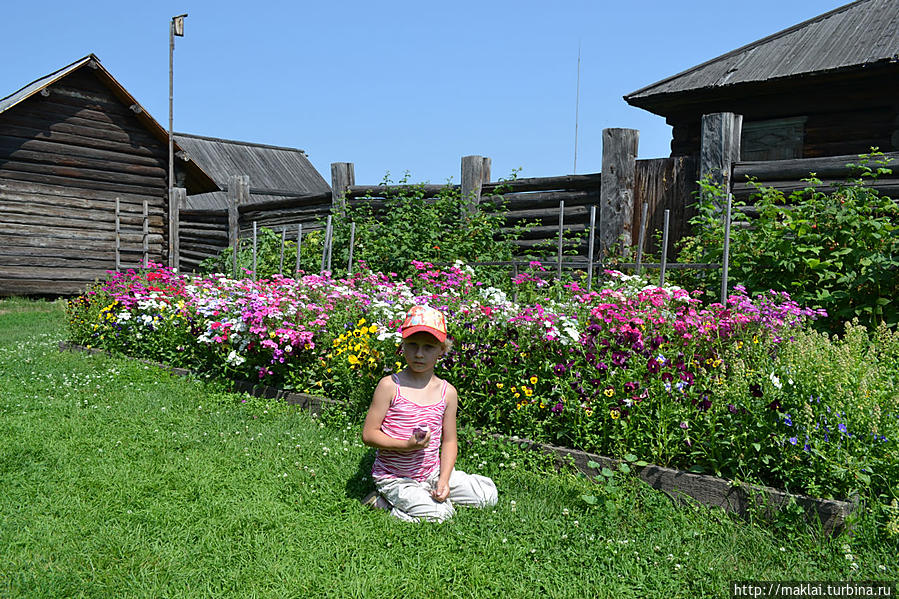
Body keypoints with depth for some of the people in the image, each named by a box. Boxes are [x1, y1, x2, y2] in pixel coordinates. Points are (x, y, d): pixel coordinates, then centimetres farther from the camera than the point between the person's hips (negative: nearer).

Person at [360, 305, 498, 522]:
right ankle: (384, 501, 0)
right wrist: (408, 445, -25)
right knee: (437, 515, -23)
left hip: (432, 472, 5)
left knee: (488, 494, -2)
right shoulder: (390, 386, -12)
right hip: (395, 477, -5)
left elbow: (449, 441, 4)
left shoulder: (447, 392, -1)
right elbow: (368, 434, -11)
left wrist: (444, 480, -9)